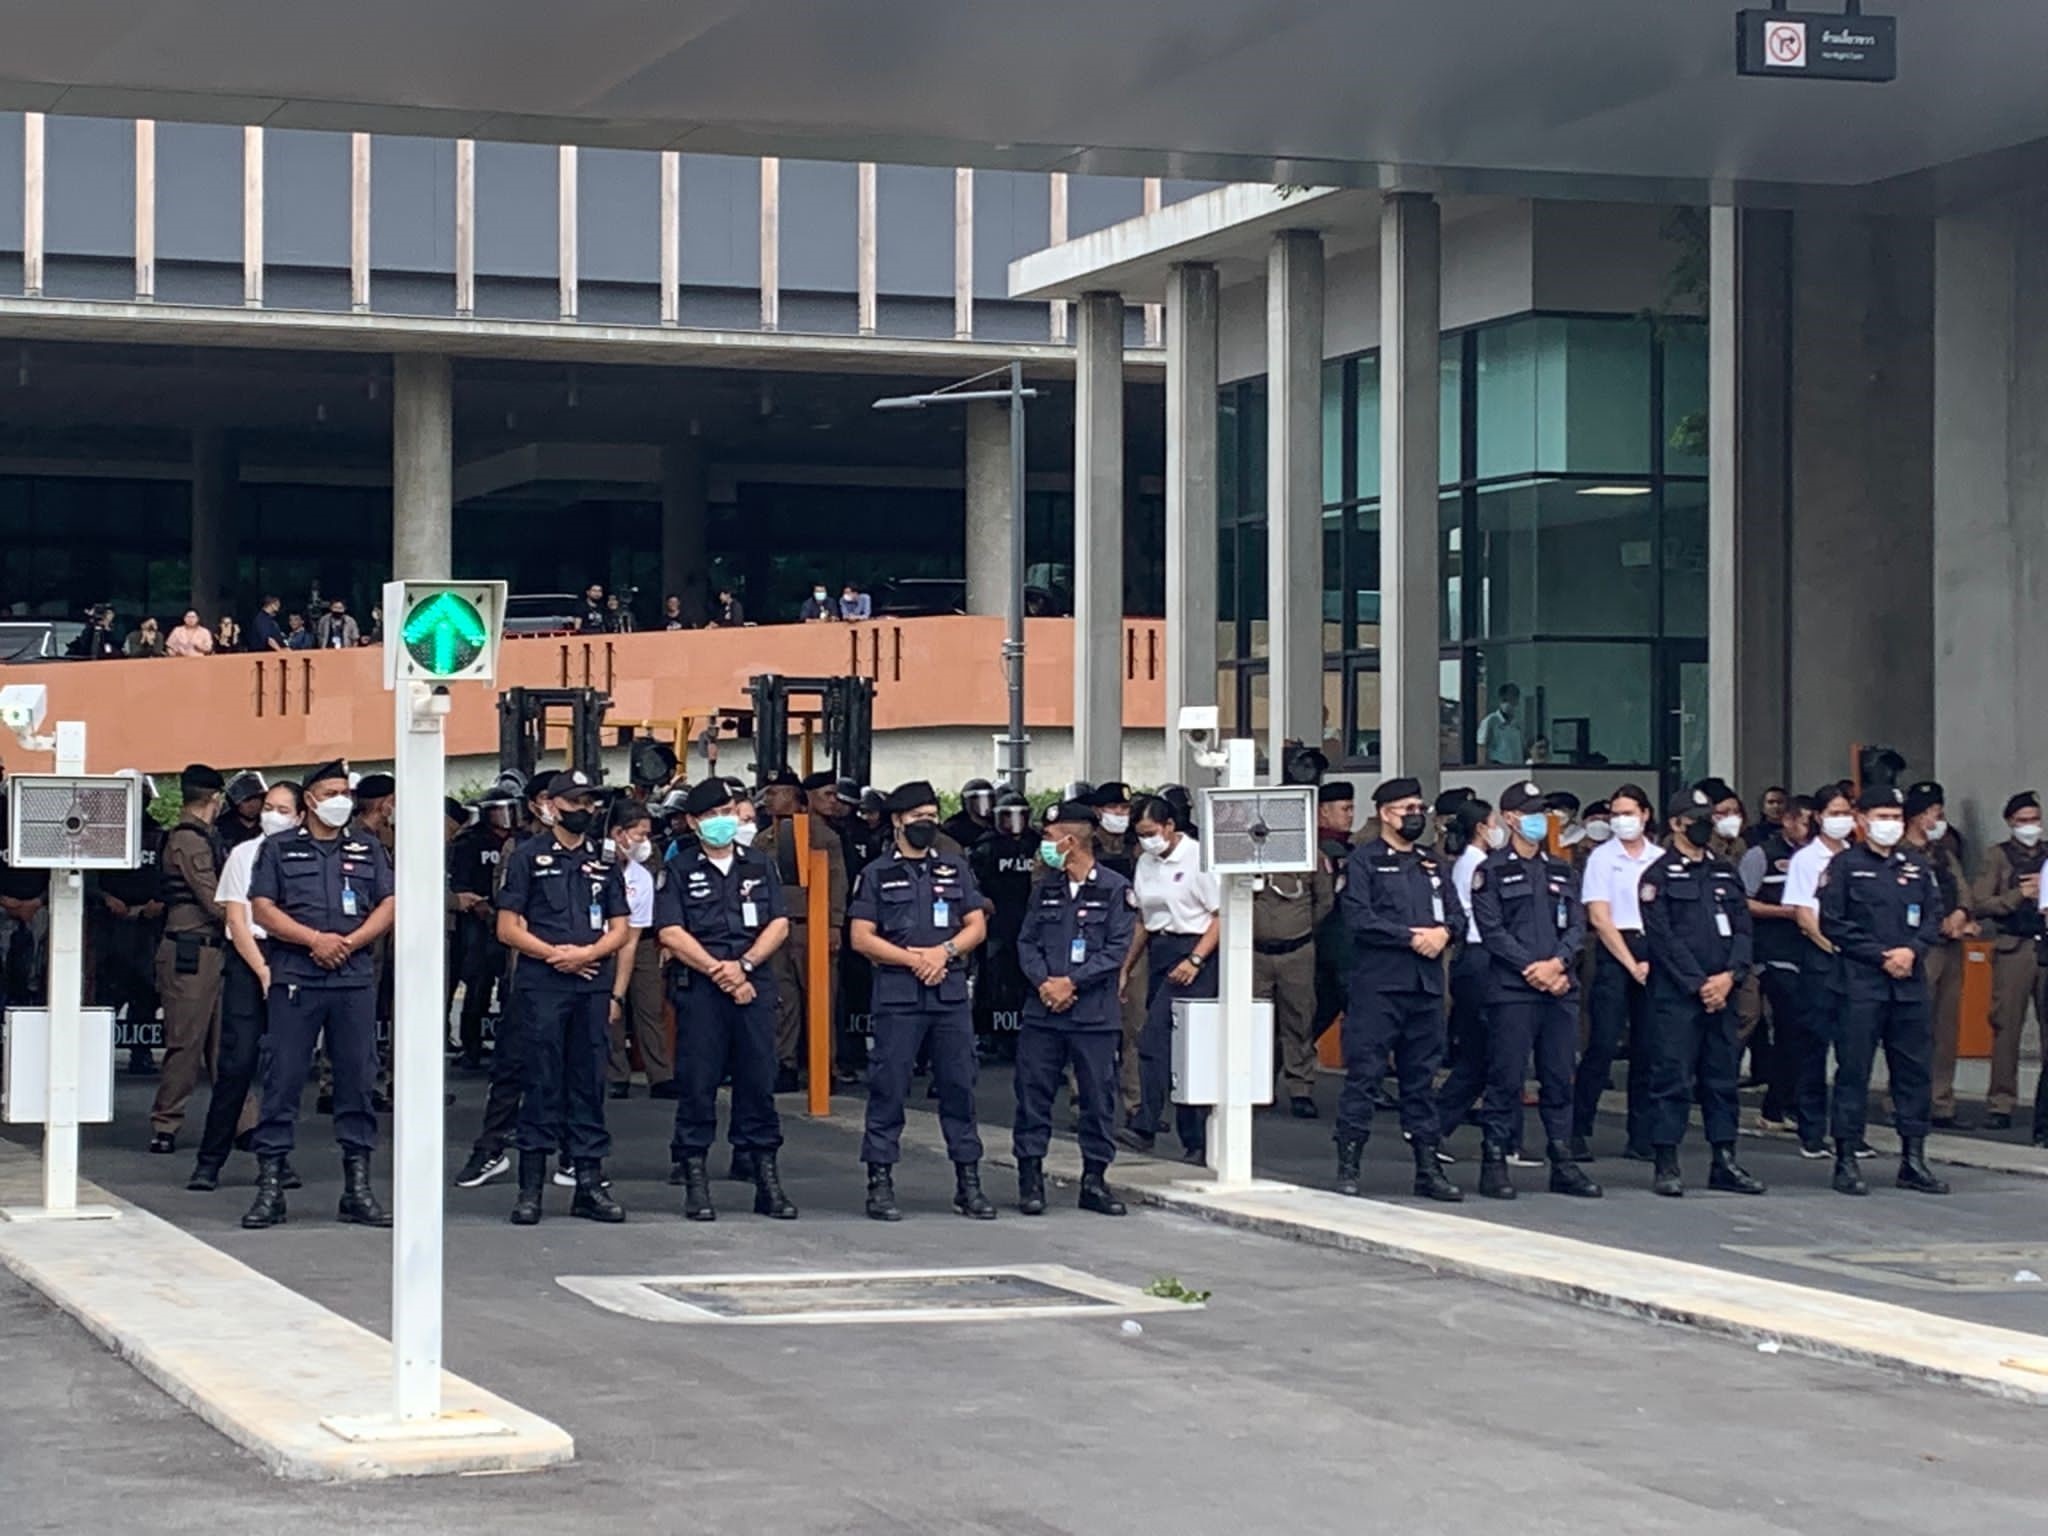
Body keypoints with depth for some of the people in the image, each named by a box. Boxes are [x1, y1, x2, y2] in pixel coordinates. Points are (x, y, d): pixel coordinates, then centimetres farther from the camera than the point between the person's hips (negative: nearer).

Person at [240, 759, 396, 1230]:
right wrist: (315, 939, -11)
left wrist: (349, 942, -8)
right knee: (283, 1079, -3)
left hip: (355, 979, 2)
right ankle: (270, 1186, -1)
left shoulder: (368, 851, 16)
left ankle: (358, 1186, 8)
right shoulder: (279, 848, 8)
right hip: (295, 978, -2)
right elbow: (262, 909, 0)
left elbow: (388, 906, 8)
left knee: (357, 1078, 3)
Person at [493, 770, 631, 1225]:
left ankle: (590, 1184, 10)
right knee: (540, 1085, -3)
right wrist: (555, 953, -11)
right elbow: (508, 928, -1)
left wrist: (587, 953, -8)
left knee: (589, 1085, 6)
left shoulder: (604, 863, 15)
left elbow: (619, 930, 11)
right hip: (541, 986, -4)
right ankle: (530, 1188, 0)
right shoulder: (528, 857, 4)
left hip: (593, 985, 4)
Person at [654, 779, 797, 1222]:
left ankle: (767, 1180, 7)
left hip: (754, 985, 2)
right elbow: (670, 933, -4)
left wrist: (744, 965, -8)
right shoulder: (678, 870, 5)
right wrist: (717, 970, -12)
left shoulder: (760, 865, 14)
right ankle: (695, 1182, 3)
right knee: (697, 1086, -2)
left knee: (759, 1082, 3)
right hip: (698, 988, -2)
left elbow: (779, 924, 7)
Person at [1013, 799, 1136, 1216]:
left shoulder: (1115, 889, -3)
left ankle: (1094, 1179, 12)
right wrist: (1043, 982, -9)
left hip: (1094, 1013, -3)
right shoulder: (1044, 888, 12)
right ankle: (1030, 1176, 8)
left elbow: (1116, 949, -7)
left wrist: (1071, 983, -14)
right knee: (1033, 1093, 1)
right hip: (1042, 1010, 3)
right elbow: (1026, 942, 9)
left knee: (1098, 1097, 3)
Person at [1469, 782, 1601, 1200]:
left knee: (1559, 1078, 7)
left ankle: (1562, 1163, 12)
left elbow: (1577, 926, 10)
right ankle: (1495, 1163, -1)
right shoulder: (1491, 872, 2)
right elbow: (1492, 930, -7)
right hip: (1511, 990, -5)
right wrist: (1532, 970, -13)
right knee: (1506, 1078, -5)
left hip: (1560, 989, 5)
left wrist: (1556, 963, -8)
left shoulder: (1561, 872, 18)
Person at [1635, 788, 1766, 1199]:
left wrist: (1729, 975, -6)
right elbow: (1663, 939, -10)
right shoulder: (1659, 876, -2)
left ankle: (1725, 1162, 14)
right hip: (1675, 995, -6)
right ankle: (1666, 1166, -2)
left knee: (1722, 1077, 8)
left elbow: (1742, 930, 10)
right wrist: (1698, 984, -14)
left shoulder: (1725, 874, 16)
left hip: (1721, 994, 6)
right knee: (1672, 1077, -6)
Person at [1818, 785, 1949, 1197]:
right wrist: (1881, 956, -11)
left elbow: (1934, 916, 12)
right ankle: (1846, 1160, 2)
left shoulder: (1917, 867, 14)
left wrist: (1912, 950, -7)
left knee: (1914, 1070, 6)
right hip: (1861, 984, -5)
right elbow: (1833, 923, -7)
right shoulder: (1845, 866, -1)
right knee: (1853, 1072, -3)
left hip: (1910, 983, 5)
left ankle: (1913, 1159, 14)